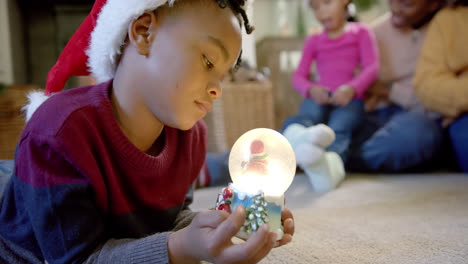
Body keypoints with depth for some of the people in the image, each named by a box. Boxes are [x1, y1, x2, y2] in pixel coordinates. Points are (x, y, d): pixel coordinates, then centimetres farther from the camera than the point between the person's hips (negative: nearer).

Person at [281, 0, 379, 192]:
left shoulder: (360, 32, 15)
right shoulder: (313, 41, 23)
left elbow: (372, 67, 2)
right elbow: (298, 77, 14)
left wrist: (352, 88, -19)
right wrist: (311, 89, -10)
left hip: (348, 99, -2)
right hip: (318, 98, 2)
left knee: (338, 130, -35)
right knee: (306, 117, -34)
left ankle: (331, 164, -67)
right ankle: (297, 136, -69)